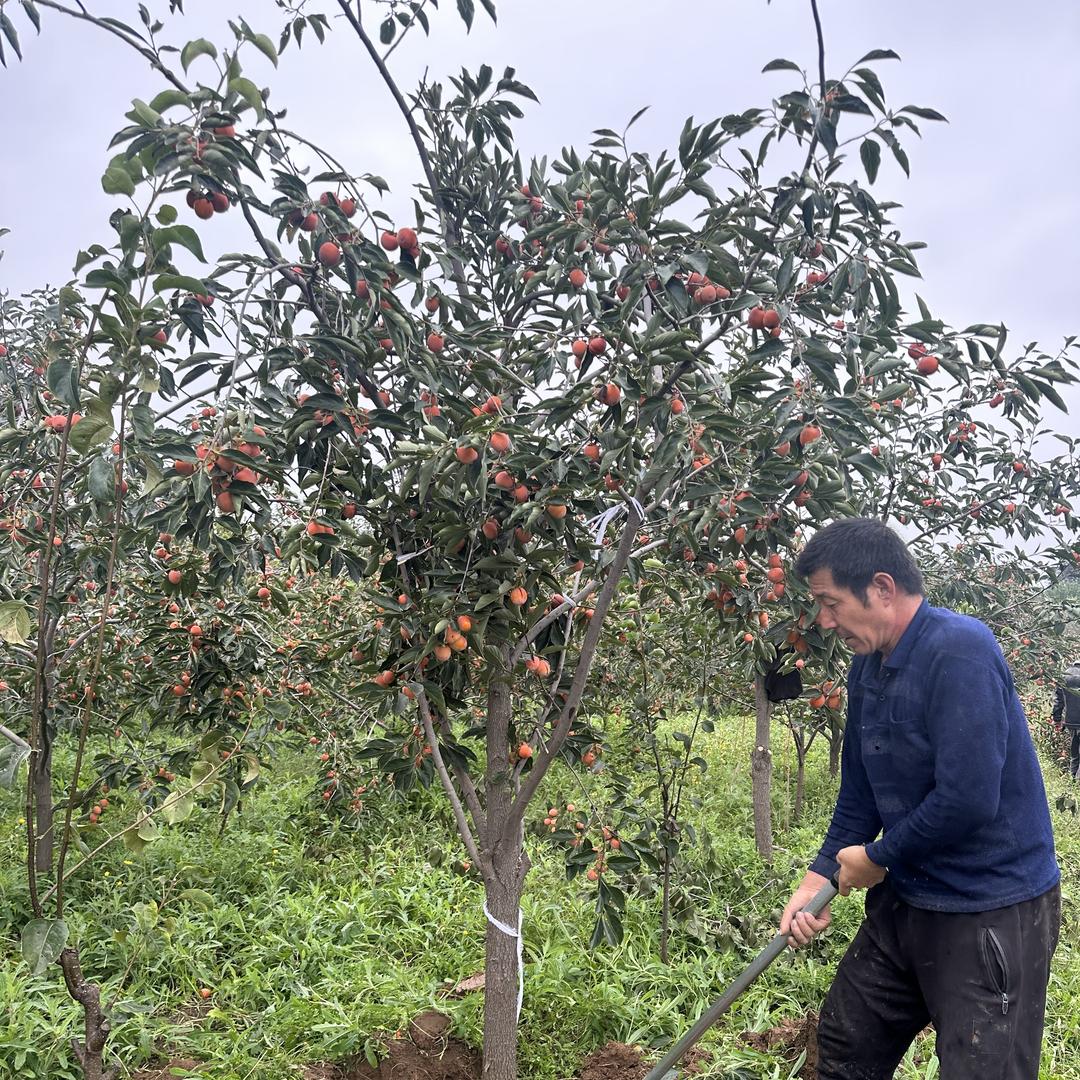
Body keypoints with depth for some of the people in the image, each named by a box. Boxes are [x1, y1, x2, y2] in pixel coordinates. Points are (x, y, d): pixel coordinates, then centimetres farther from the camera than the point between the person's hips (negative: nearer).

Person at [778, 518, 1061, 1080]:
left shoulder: (960, 649, -24)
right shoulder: (867, 668, 3)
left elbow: (968, 798, -30)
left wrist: (878, 856, -15)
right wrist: (818, 878, 4)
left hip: (993, 913, -8)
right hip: (905, 901, 9)